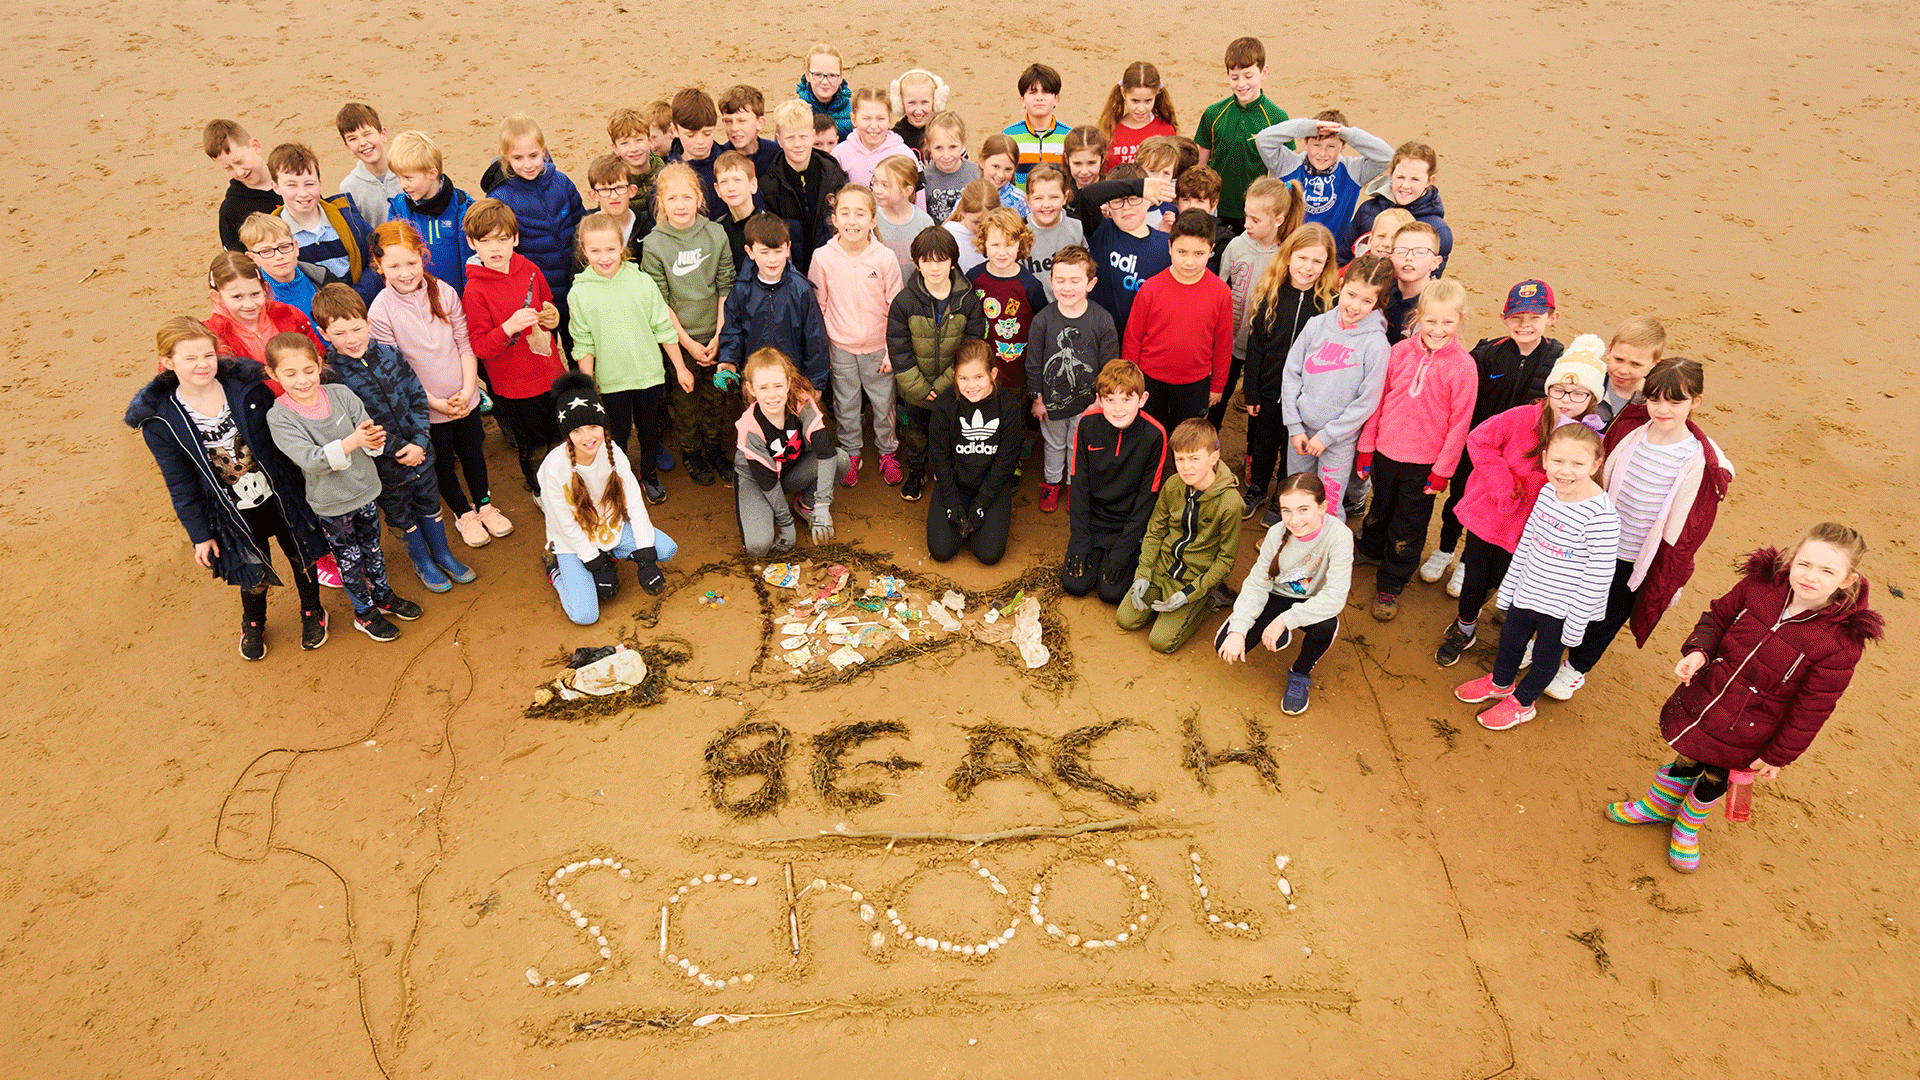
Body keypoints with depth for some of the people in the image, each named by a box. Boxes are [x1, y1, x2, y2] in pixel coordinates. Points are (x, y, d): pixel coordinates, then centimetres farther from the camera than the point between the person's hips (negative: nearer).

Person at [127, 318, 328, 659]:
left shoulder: (247, 387, -14)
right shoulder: (159, 420, -14)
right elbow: (180, 484, -6)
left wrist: (302, 487, 3)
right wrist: (200, 534, -3)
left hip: (281, 498, 1)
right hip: (235, 514, -1)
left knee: (301, 555, 18)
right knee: (253, 573, 15)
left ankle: (311, 611, 48)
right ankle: (253, 623, 48)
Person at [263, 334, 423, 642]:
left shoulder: (341, 394, -9)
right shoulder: (279, 417, -18)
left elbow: (369, 432, -8)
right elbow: (311, 460, -29)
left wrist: (372, 439, -34)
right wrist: (352, 442, -43)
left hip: (365, 489, 3)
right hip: (330, 504, -3)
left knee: (372, 548, 22)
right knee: (349, 559, 13)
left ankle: (383, 596, 45)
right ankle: (364, 613, 34)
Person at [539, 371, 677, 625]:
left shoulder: (612, 452, -15)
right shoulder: (554, 467, -27)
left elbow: (635, 504, -13)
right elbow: (567, 525, -18)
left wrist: (645, 560, -18)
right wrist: (597, 567, -16)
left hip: (613, 527, 4)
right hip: (573, 542, -4)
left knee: (666, 549, -18)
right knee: (584, 615, -18)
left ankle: (610, 554, 9)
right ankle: (556, 566, 12)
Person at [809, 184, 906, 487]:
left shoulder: (885, 258, -14)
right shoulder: (823, 257, -11)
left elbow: (896, 307, -5)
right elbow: (818, 306, 0)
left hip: (878, 348, -1)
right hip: (840, 348, 1)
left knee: (884, 402, 13)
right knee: (845, 404, 15)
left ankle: (888, 451, 36)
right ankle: (850, 453, 37)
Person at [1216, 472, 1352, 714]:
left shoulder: (1339, 536, -27)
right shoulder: (1277, 534, -17)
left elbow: (1335, 597, -31)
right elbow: (1257, 584, -11)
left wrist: (1285, 620, -34)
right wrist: (1238, 630, -22)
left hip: (1312, 604, -2)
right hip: (1277, 597, 2)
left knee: (1326, 625, -38)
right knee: (1225, 646, -17)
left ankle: (1300, 674, -5)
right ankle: (1275, 633, 16)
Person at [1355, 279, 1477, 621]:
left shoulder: (1463, 366, -15)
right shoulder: (1401, 351, -7)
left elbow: (1459, 423, -10)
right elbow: (1378, 400, 2)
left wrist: (1442, 470, -8)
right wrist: (1366, 447, 5)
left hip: (1424, 463, -3)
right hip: (1386, 451, 3)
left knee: (1407, 529, 10)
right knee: (1381, 507, 26)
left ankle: (1390, 585, 27)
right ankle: (1370, 548, 53)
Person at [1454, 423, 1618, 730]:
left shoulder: (1601, 514, -29)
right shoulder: (1548, 492, -8)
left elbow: (1598, 576, -22)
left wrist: (1577, 621, -16)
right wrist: (1508, 586, 13)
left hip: (1563, 605, -6)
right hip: (1528, 591, 6)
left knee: (1545, 656, 18)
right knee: (1510, 639, 26)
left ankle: (1522, 702, 42)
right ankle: (1500, 683, 54)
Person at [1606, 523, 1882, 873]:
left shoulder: (1842, 641, -26)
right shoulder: (1759, 586, -18)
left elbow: (1812, 709, -16)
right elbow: (1718, 617, 1)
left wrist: (1778, 755, -8)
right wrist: (1697, 651, -18)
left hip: (1743, 735, -2)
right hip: (1703, 701, 2)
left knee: (1715, 778, 21)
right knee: (1687, 761, 23)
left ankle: (1688, 827, 51)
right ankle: (1657, 806, 52)